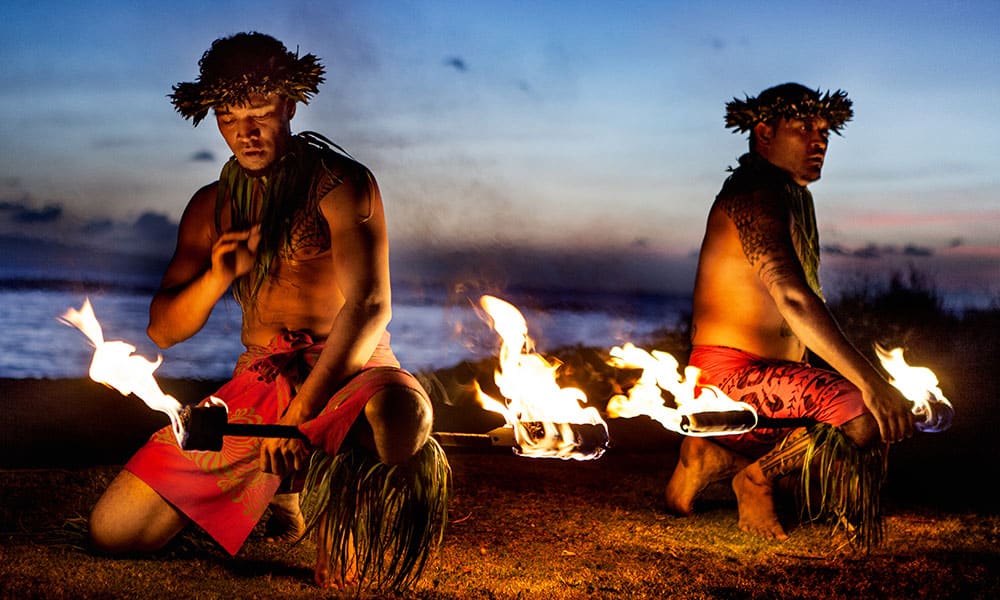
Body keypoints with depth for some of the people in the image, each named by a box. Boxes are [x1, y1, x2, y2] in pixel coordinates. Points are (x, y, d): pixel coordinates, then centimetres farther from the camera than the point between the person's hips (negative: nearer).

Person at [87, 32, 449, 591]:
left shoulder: (341, 184, -5)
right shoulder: (213, 206, 12)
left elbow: (370, 305, -18)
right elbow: (164, 329, 11)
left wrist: (299, 416, -27)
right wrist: (216, 277, -12)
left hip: (349, 373, -4)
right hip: (257, 385, 5)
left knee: (400, 414, -43)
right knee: (113, 530, -7)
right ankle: (279, 486, 17)